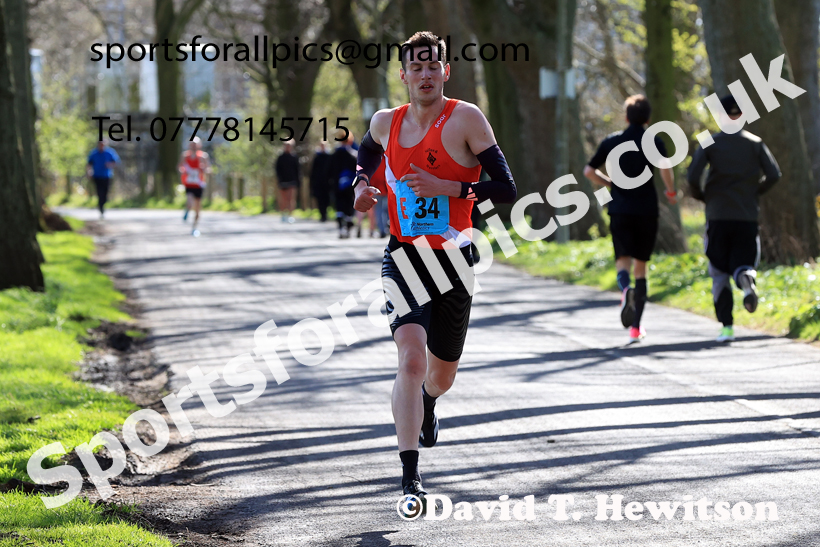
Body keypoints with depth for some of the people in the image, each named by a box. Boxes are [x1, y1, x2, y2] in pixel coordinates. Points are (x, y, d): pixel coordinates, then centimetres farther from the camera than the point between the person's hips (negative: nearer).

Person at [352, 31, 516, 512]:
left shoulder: (466, 119, -10)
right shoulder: (386, 123, 2)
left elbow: (506, 190, -14)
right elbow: (368, 152, 27)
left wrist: (447, 187, -24)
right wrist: (361, 185, 5)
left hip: (454, 260, -1)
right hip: (403, 258, 1)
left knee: (441, 376, 15)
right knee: (412, 357, -22)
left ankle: (427, 406, 55)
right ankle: (410, 474, -21)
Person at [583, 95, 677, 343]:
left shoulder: (611, 142, 9)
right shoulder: (654, 143, 1)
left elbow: (589, 171, 10)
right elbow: (665, 169, -16)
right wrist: (671, 192, 1)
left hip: (620, 210, 0)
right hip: (647, 210, 0)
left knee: (623, 259, -4)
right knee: (641, 266, 10)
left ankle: (626, 289, -42)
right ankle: (636, 326, 10)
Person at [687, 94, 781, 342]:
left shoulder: (710, 143, -1)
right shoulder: (755, 143, 3)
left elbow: (692, 176, -11)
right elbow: (774, 174, -5)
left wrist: (701, 196, 8)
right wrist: (756, 192, 12)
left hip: (718, 218, -1)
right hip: (747, 217, 1)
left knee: (719, 273, 7)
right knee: (743, 264, 8)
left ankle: (727, 326, 0)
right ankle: (747, 280, -30)